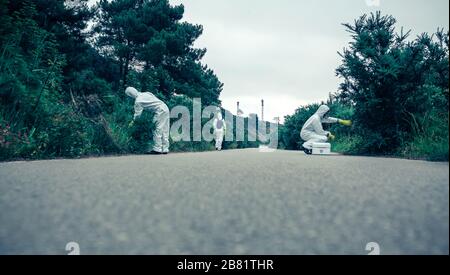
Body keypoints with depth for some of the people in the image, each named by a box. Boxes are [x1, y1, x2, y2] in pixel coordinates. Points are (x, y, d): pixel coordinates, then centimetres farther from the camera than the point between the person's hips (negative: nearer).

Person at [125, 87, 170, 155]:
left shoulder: (138, 101, -6)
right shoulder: (145, 94, 16)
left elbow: (137, 114, 1)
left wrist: (132, 122, 16)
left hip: (160, 111, -8)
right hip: (165, 108, 8)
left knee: (158, 130, -5)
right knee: (164, 130, 8)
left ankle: (157, 149, -5)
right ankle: (165, 149, 10)